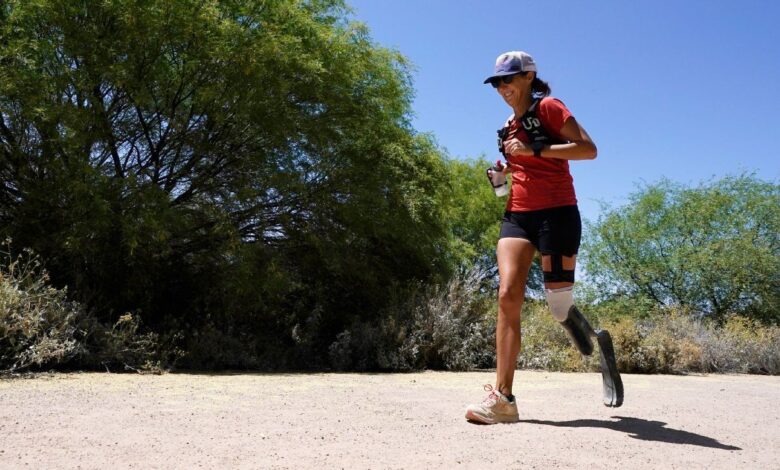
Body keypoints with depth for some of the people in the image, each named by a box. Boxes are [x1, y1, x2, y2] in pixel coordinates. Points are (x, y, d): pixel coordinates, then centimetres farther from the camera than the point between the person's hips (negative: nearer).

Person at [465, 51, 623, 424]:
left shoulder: (549, 107, 0)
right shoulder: (509, 127, 21)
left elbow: (588, 149, -11)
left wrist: (534, 150, -18)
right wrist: (503, 174, 12)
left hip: (557, 213, -5)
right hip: (518, 214, 6)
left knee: (559, 304, -7)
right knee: (508, 294, -14)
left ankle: (599, 341, 29)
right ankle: (503, 398, -17)